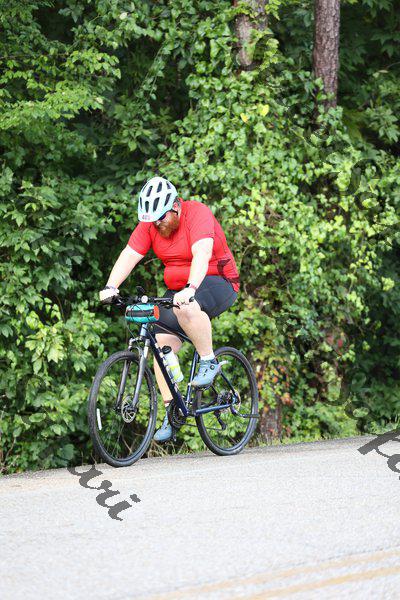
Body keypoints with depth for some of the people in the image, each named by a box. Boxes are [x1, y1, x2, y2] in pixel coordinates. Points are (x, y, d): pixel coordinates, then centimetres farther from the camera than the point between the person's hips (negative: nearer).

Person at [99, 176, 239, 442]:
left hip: (217, 283, -6)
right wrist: (111, 287, -28)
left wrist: (191, 289, -50)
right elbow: (130, 255, -12)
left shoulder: (197, 213, -21)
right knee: (161, 345, -9)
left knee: (187, 308, -38)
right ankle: (171, 411, -2)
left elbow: (202, 253, -35)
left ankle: (209, 362, -16)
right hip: (178, 290, 7)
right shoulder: (150, 223, -3)